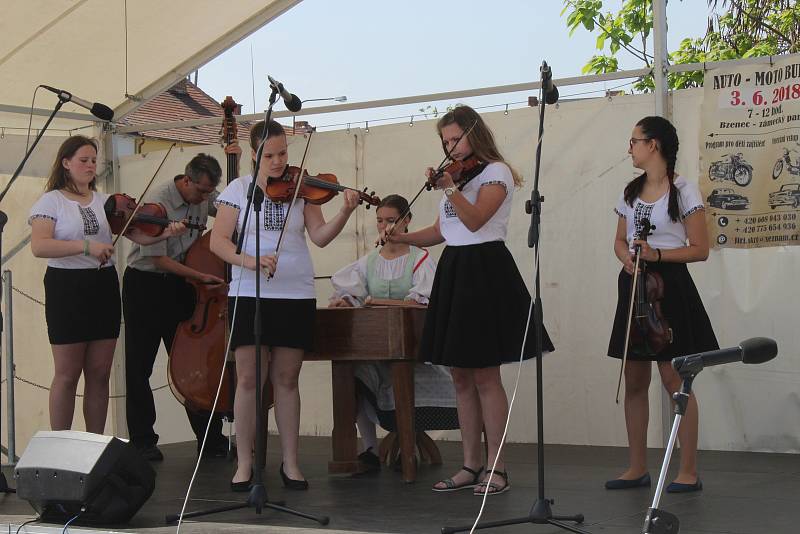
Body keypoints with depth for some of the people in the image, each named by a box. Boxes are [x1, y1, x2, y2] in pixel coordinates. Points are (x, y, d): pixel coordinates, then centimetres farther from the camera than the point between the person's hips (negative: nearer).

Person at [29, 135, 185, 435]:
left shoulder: (107, 202, 9)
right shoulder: (51, 201, -2)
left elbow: (138, 235, 2)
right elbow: (38, 246, -17)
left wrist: (165, 234, -18)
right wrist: (86, 246, -26)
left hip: (104, 287, 4)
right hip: (67, 289, -4)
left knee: (99, 374, 8)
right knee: (67, 375, 1)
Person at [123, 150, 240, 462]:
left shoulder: (205, 198, 0)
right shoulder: (158, 202, -19)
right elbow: (158, 259, -19)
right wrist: (201, 277, -21)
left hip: (178, 285, 5)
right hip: (145, 286, -5)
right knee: (139, 367, 1)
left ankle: (210, 439, 9)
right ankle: (142, 441, 9)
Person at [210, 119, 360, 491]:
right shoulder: (238, 189, 2)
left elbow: (320, 237, -4)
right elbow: (218, 241, -4)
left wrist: (345, 213, -21)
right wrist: (250, 261, -21)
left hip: (296, 296, 1)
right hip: (248, 294, -1)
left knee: (286, 379, 6)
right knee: (248, 379, -2)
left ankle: (290, 462, 13)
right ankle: (244, 463, 7)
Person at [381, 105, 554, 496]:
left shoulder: (496, 171, -5)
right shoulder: (457, 175, 19)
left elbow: (475, 220, -19)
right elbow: (441, 231, 17)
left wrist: (449, 187, -28)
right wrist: (402, 238, 5)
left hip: (485, 271, -8)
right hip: (453, 271, 8)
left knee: (485, 375, -7)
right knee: (461, 376, 8)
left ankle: (497, 469, -1)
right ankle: (470, 466, 14)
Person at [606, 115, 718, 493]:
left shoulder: (684, 191, -6)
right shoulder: (630, 192, 13)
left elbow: (699, 249, -7)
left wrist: (658, 254, -19)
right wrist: (626, 255, -4)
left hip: (669, 286, -7)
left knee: (674, 379, -7)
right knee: (634, 381, 8)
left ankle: (689, 471, 1)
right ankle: (637, 468, 16)